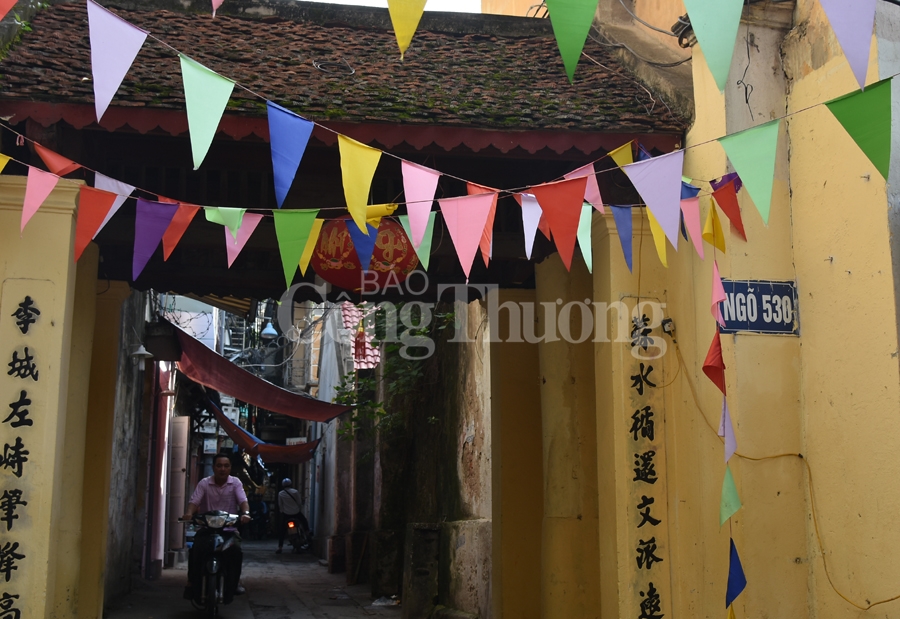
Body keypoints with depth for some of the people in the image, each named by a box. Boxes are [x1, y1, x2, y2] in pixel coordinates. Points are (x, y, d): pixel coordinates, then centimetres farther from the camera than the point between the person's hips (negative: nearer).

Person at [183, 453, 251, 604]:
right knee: (195, 550, -27)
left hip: (229, 528, 0)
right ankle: (193, 583, -10)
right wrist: (189, 513, -32)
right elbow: (194, 501, -9)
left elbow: (243, 500, -12)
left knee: (236, 551, -27)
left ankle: (233, 583, -9)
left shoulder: (235, 483, 1)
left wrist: (245, 513, -35)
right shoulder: (204, 483, 2)